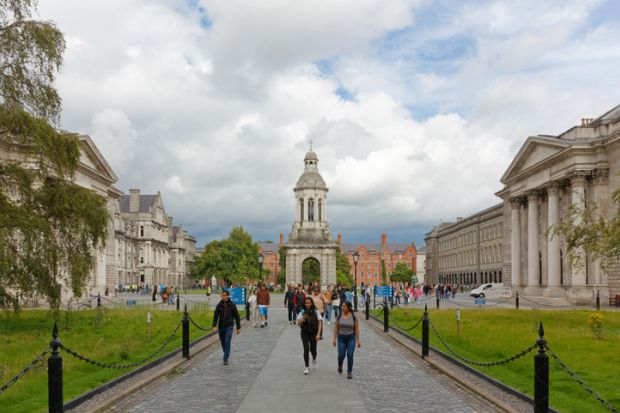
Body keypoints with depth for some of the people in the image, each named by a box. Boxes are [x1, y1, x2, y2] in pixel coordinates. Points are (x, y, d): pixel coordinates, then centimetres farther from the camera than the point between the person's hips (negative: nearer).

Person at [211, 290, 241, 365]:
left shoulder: (232, 305, -5)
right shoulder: (219, 305, -1)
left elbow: (237, 317, 1)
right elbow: (215, 316, -2)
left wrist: (238, 328, 2)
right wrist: (214, 326, -16)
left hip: (229, 326, -3)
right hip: (221, 327, 3)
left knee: (227, 342, -13)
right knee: (223, 342, 13)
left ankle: (225, 359, -10)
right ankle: (226, 354, 36)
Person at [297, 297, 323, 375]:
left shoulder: (316, 311, -4)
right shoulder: (302, 312, -2)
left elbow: (320, 323, -3)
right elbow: (299, 324, -2)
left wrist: (318, 334, -11)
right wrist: (302, 318, -22)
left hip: (313, 333, 0)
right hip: (305, 333, 0)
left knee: (313, 349, 5)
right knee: (306, 349, -10)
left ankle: (314, 358, 42)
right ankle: (307, 367, 1)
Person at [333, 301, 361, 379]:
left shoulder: (354, 317, -6)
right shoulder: (339, 316, -1)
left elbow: (357, 329, -3)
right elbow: (336, 328, 3)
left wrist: (358, 340, -5)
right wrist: (334, 339, 0)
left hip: (351, 338, -1)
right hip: (341, 338, 1)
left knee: (350, 355, -8)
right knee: (341, 355, -1)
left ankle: (349, 372, 5)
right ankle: (340, 365, 32)